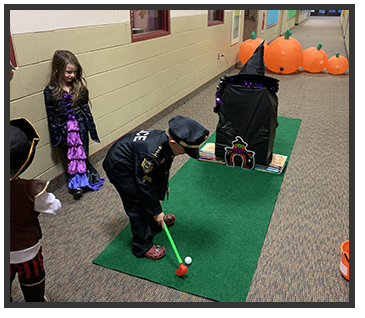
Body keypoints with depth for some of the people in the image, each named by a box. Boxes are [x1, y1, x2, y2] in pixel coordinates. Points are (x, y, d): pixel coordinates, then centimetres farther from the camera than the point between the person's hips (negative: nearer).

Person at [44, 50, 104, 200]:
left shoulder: (80, 86, -4)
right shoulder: (50, 91, -9)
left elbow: (86, 109, 3)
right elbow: (51, 116, -5)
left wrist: (91, 128, 6)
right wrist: (55, 137, -4)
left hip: (80, 127, 2)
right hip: (64, 130, -1)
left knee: (83, 154, 9)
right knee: (71, 157, 11)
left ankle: (77, 183, 28)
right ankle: (78, 182, 27)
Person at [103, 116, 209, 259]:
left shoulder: (168, 142, -14)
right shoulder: (150, 153, -40)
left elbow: (163, 173, 0)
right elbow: (145, 185, -28)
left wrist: (159, 197, 8)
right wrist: (157, 211, -16)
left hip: (133, 161, 9)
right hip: (118, 167, -9)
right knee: (138, 204, -6)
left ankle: (155, 223, 44)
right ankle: (142, 246, 10)